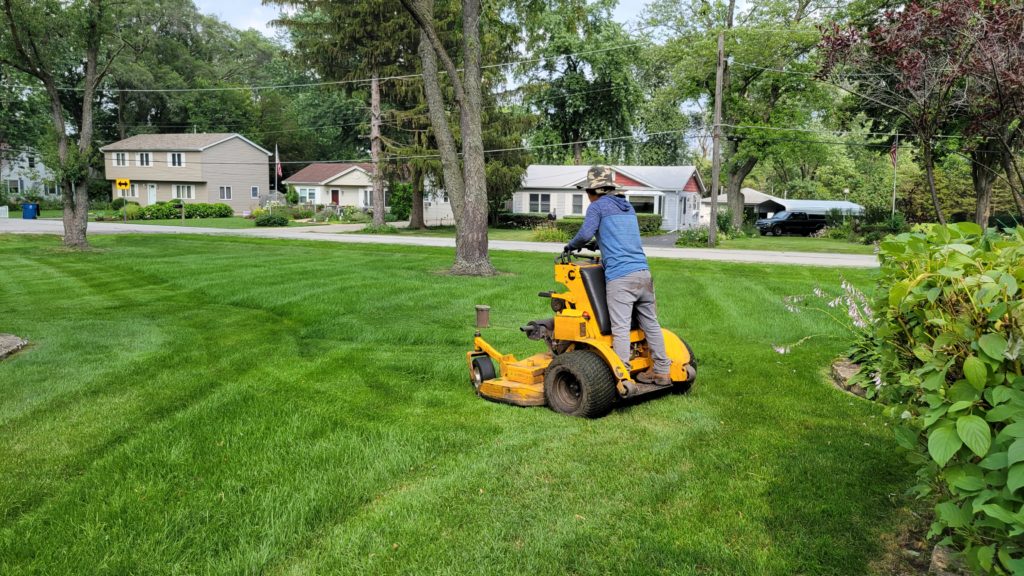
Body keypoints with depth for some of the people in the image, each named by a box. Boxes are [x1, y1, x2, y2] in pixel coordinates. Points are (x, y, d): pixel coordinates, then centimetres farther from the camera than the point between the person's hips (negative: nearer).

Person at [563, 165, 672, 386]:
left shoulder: (597, 206, 2)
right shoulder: (628, 207, 23)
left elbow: (586, 234, -11)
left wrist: (571, 245, 8)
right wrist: (599, 245, 40)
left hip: (619, 277, -7)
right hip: (643, 272, 7)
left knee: (621, 329, -8)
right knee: (651, 324, 13)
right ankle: (662, 372, 19)